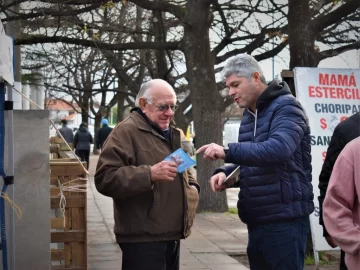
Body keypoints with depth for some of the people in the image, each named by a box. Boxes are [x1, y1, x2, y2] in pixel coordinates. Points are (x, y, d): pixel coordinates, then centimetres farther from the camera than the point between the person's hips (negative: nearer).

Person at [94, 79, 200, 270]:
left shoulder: (171, 133, 17)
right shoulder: (127, 131, -11)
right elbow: (105, 178, -21)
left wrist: (191, 186, 9)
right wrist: (150, 174, -29)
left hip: (171, 234, 9)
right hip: (143, 237, -9)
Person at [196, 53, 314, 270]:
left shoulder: (285, 107, -10)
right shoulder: (249, 116, 17)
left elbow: (279, 149, -28)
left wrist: (227, 152, -32)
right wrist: (226, 173, 1)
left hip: (284, 219, -8)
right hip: (257, 219, 9)